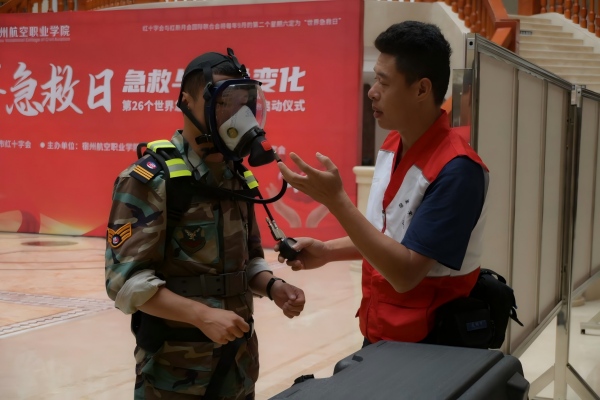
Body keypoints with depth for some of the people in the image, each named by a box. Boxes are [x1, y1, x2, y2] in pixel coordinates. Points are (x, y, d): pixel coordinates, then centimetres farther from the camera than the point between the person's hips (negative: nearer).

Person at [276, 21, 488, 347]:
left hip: (422, 346, -7)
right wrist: (327, 251, -1)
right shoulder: (391, 147, 1)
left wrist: (335, 200, -29)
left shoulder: (456, 170, -24)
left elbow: (405, 273, -27)